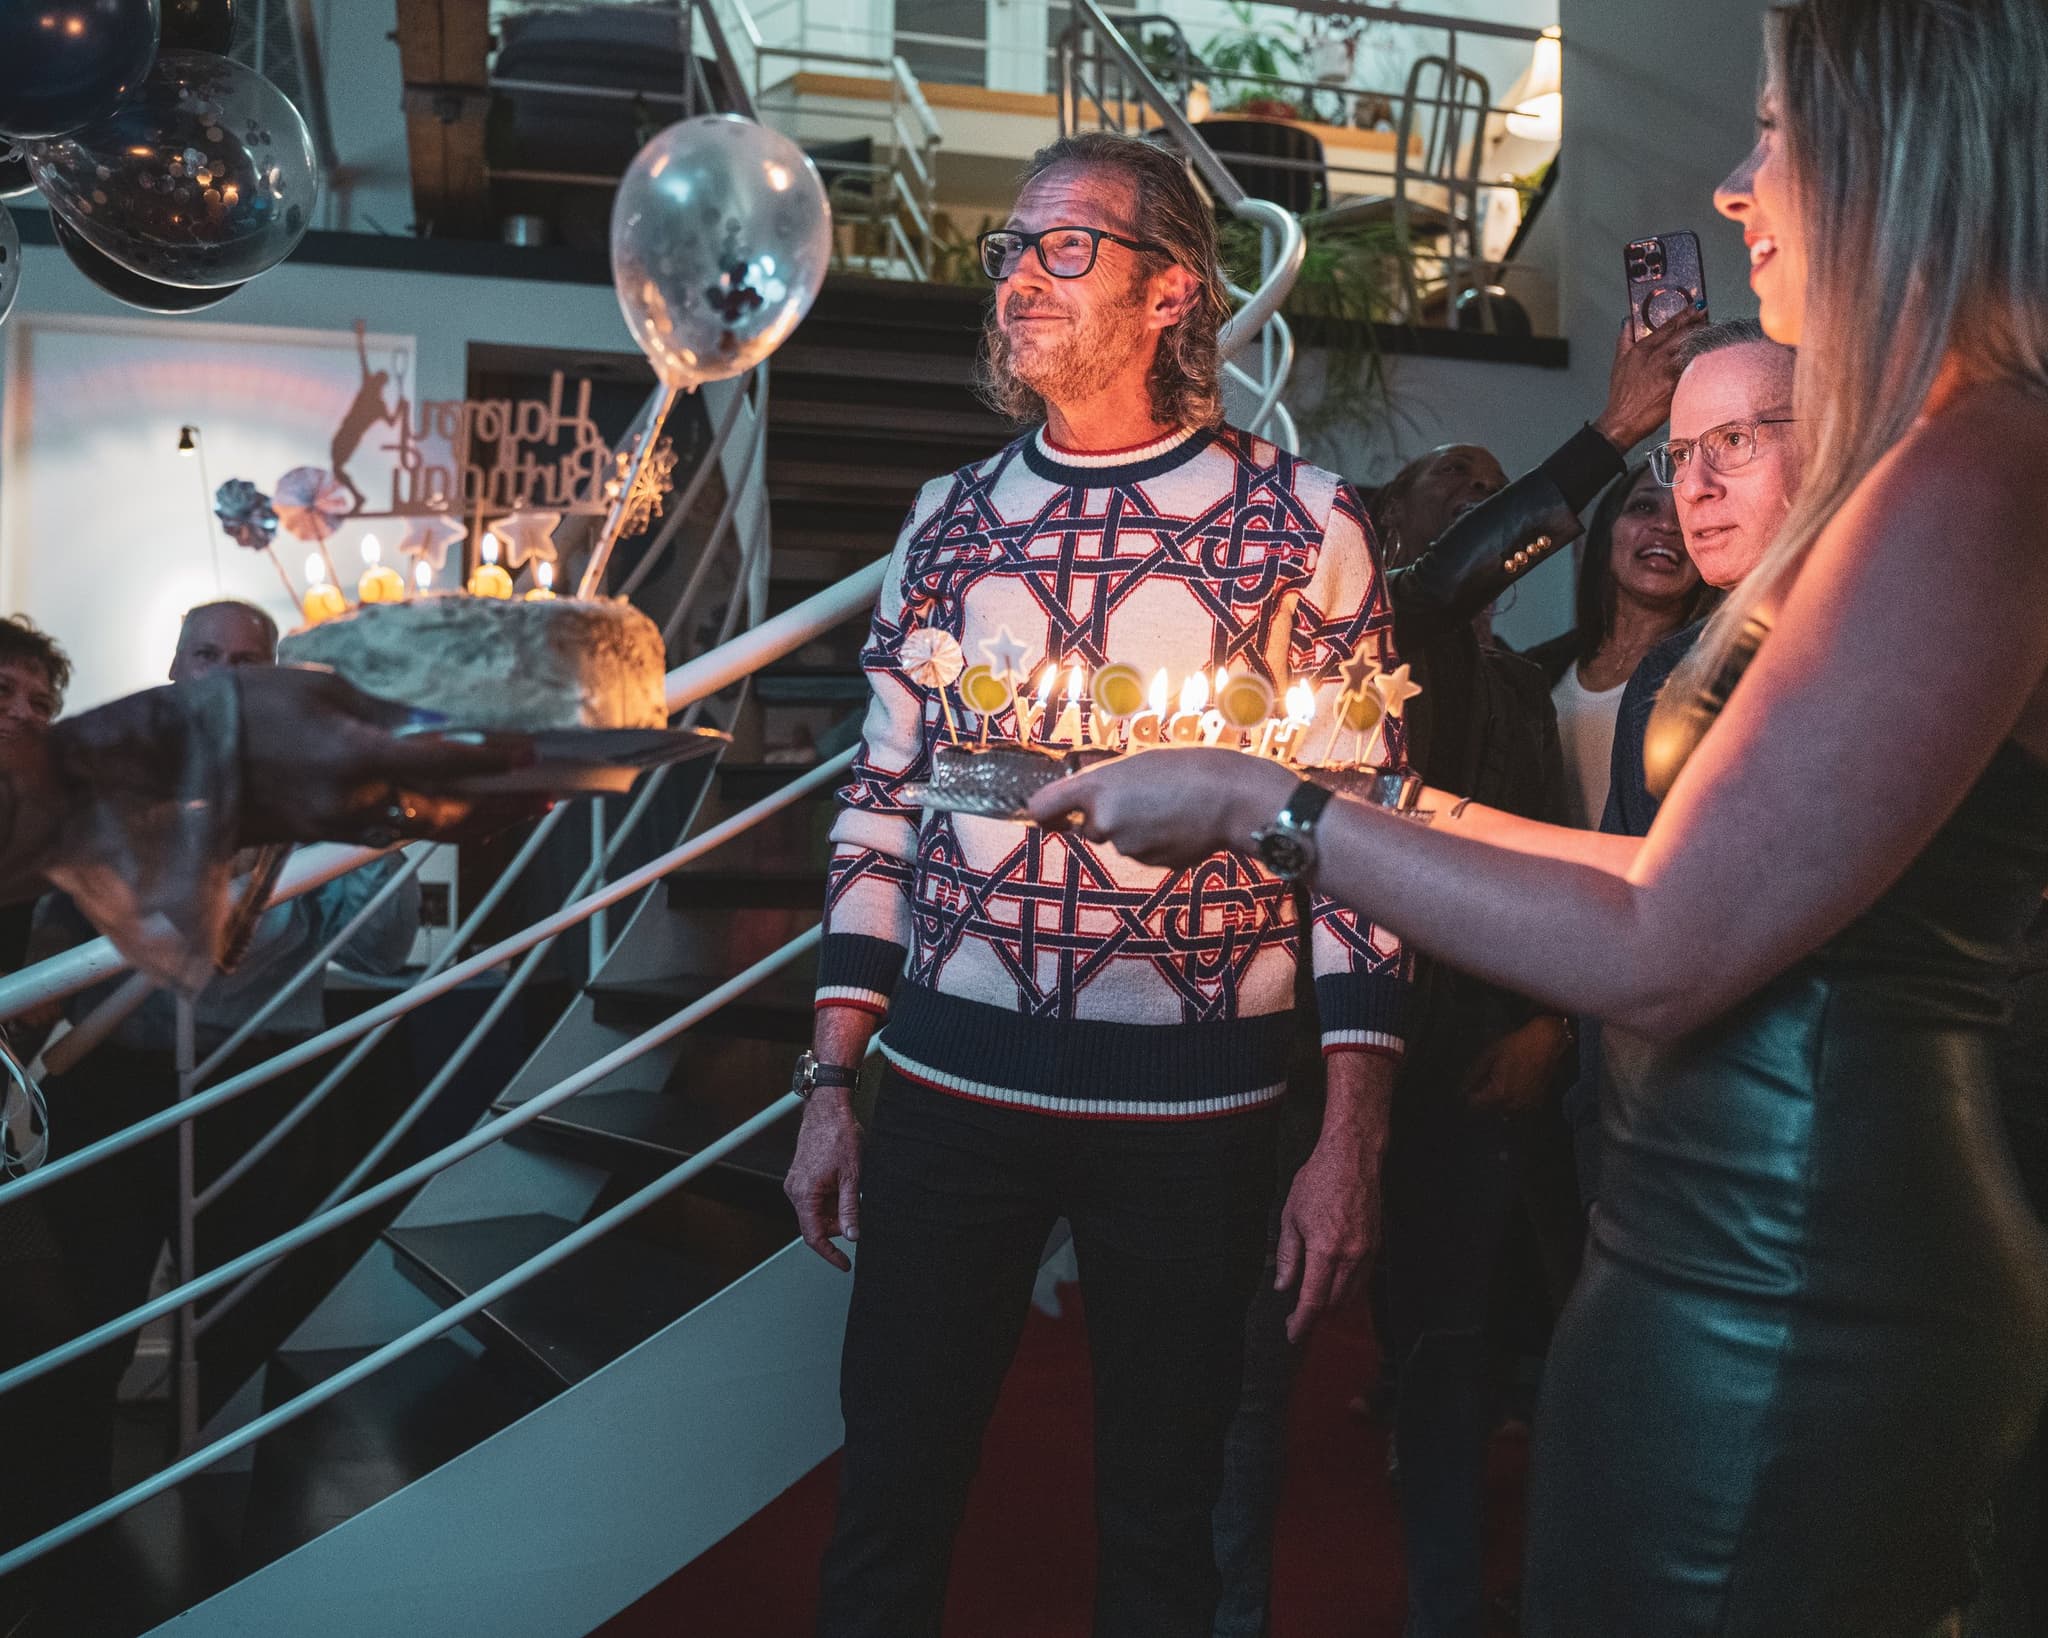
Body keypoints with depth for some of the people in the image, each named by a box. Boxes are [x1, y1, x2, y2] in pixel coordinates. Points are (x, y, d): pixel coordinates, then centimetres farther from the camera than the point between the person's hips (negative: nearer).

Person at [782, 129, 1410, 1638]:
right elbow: (882, 805, 10)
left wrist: (1352, 1142, -6)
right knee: (888, 1503, 11)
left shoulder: (1301, 522, -3)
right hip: (950, 1083, 3)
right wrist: (832, 1087, 7)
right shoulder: (949, 520, 7)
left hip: (1199, 1102, -2)